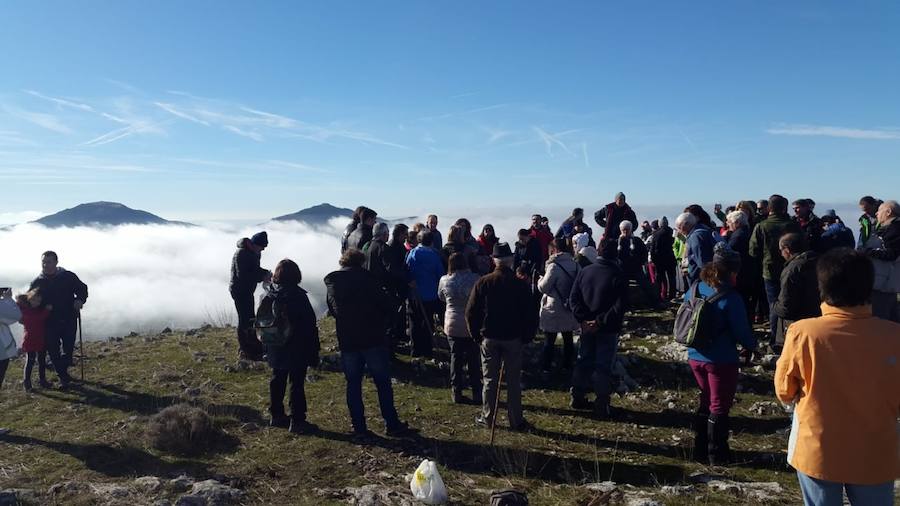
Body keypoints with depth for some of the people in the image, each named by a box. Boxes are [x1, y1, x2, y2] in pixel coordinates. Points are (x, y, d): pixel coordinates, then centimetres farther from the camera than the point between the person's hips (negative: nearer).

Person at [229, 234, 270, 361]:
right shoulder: (241, 254, -22)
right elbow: (242, 275, -26)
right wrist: (262, 277, -24)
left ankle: (253, 345, 32)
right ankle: (246, 351, 1)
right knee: (244, 320, -6)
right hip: (239, 290, -10)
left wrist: (266, 273, -4)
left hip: (248, 290, 10)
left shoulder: (255, 253, 7)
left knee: (250, 318, 19)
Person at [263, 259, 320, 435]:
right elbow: (310, 325, -17)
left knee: (277, 381, 18)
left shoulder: (269, 295, 1)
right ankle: (297, 421, 5)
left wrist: (266, 348, 18)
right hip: (296, 351, -6)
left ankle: (277, 415, 28)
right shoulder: (298, 295, -18)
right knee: (297, 384, 1)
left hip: (275, 351, 6)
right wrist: (314, 353, -9)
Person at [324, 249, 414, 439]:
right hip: (373, 338, -3)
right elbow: (388, 304, -10)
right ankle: (392, 424, 13)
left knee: (353, 384, 11)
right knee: (383, 382, 7)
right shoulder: (366, 278, -8)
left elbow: (332, 311, 15)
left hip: (347, 342, 3)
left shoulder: (331, 283, 6)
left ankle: (359, 428, 12)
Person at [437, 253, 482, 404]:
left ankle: (456, 392, 13)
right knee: (474, 358, 9)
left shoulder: (445, 280, -6)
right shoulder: (475, 279, -14)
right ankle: (476, 393, 13)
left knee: (456, 357, 11)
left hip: (452, 325, 1)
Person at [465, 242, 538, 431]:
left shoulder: (483, 283, -7)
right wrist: (527, 336, 9)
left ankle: (487, 417, 18)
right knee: (513, 380, 8)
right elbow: (530, 315, -3)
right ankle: (516, 420, 13)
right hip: (513, 338, 0)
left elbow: (471, 312, -5)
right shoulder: (520, 285, -6)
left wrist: (477, 335, 6)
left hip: (489, 338, 0)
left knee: (490, 380, 10)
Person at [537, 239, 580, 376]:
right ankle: (568, 366, 27)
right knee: (568, 339, 18)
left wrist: (540, 279, 3)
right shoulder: (575, 265, -1)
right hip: (570, 309, 6)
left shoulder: (554, 266, -20)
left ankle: (546, 370, 6)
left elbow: (543, 287, -16)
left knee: (549, 341, 4)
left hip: (553, 310, -5)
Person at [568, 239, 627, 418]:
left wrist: (583, 319, -8)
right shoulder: (618, 275, -15)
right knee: (604, 366, 4)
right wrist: (600, 322, -16)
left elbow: (573, 298, -4)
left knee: (583, 362, 17)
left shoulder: (585, 271, -1)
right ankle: (602, 406, 9)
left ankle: (577, 397, 26)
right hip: (608, 329, -4)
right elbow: (619, 306, -20)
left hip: (587, 327, 4)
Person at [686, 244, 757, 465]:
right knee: (719, 407, 10)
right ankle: (717, 455, 22)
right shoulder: (730, 298, -20)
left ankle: (700, 450, 30)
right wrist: (752, 345, 5)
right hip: (721, 361, -6)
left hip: (696, 357, 6)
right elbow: (742, 331, -15)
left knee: (706, 402, 22)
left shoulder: (695, 289, -1)